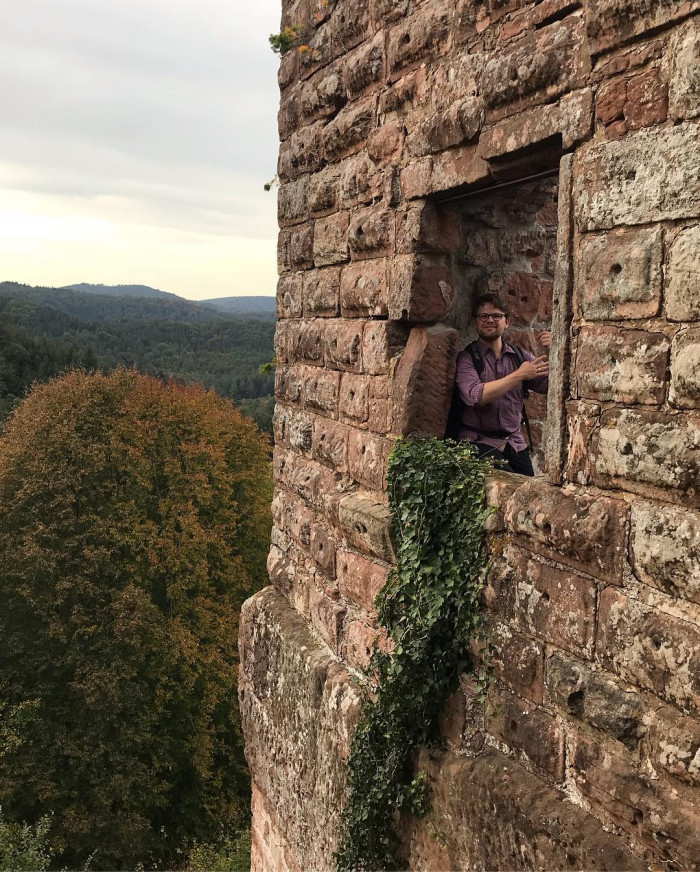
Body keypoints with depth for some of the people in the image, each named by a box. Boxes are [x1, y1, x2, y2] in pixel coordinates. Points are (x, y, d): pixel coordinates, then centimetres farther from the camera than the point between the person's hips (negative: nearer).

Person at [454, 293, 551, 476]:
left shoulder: (520, 356, 10)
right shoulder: (467, 357, -2)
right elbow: (475, 396, -20)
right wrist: (519, 375, -22)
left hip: (515, 442, 4)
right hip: (480, 441, -4)